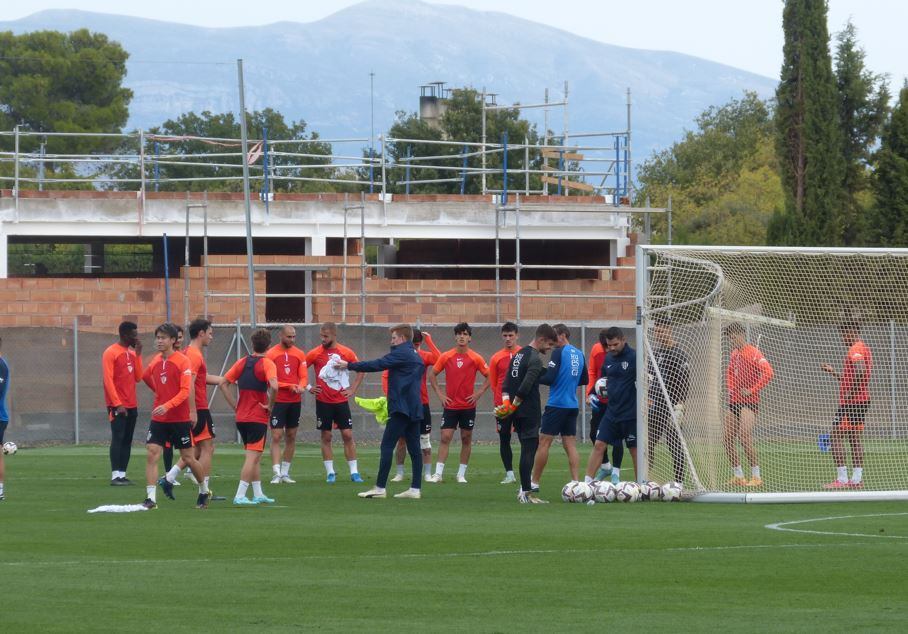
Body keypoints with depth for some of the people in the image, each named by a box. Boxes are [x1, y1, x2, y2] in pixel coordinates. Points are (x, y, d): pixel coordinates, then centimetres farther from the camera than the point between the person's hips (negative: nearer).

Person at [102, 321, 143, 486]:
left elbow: (138, 377, 8)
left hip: (132, 405, 7)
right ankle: (115, 476, -13)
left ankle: (122, 474, 6)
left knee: (127, 440, 5)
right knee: (118, 439, -10)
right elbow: (108, 380, -12)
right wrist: (117, 404, -17)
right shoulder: (111, 353, -7)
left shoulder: (132, 353, 14)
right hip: (118, 406, -7)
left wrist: (138, 355, 2)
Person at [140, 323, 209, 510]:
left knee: (188, 458, 6)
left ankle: (204, 492, 29)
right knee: (152, 454, -10)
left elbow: (186, 391, -17)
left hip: (180, 419, -4)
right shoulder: (156, 361, 6)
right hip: (158, 418, 4)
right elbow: (146, 377, 27)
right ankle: (150, 498, -11)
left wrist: (168, 405, -28)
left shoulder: (182, 361, -11)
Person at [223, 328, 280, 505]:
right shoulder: (267, 364, -11)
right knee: (252, 457, -6)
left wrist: (234, 404, 10)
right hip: (258, 418, -6)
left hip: (241, 417, 6)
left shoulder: (242, 362, 7)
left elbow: (224, 382, 8)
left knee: (254, 457, 17)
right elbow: (274, 386, -28)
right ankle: (240, 496, -13)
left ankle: (258, 494, 22)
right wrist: (270, 406, -14)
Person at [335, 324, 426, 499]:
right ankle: (415, 489, 4)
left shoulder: (401, 353, -8)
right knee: (414, 448, 6)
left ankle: (380, 488, -11)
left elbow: (377, 365, -11)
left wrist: (350, 365, -6)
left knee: (387, 445, -8)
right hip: (414, 409, 9)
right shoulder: (417, 357, 19)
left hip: (401, 408, -9)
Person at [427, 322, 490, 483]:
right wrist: (439, 394, 1)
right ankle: (438, 473, -7)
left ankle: (461, 474, 12)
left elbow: (489, 376, 5)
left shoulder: (475, 358, -2)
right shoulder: (446, 357, 0)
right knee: (445, 437, -7)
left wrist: (478, 393, -4)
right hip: (450, 405, 0)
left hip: (468, 406, 0)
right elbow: (432, 375, 9)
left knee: (466, 439, 5)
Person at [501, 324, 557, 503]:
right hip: (529, 412, -9)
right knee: (529, 450, -6)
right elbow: (525, 387, -21)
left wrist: (507, 404, 7)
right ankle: (526, 493, -7)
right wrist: (512, 406, -12)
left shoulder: (519, 354, 14)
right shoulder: (536, 359, -15)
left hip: (517, 413, 9)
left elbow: (507, 383, 13)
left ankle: (524, 488, 18)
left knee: (527, 449, 16)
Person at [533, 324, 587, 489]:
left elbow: (549, 379, -16)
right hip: (573, 405, 7)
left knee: (544, 442, 0)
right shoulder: (579, 354, 10)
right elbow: (584, 380, 18)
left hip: (556, 405, -7)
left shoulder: (559, 353, -11)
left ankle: (534, 482, 3)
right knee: (570, 445, 6)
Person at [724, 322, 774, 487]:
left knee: (745, 438, -19)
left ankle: (756, 476, -13)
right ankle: (738, 476, 13)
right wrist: (730, 387, 15)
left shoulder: (753, 353, -11)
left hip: (749, 402, -9)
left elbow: (768, 373, -22)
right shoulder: (734, 354, 15)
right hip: (734, 402, 9)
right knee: (728, 439, 4)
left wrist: (752, 391, -20)